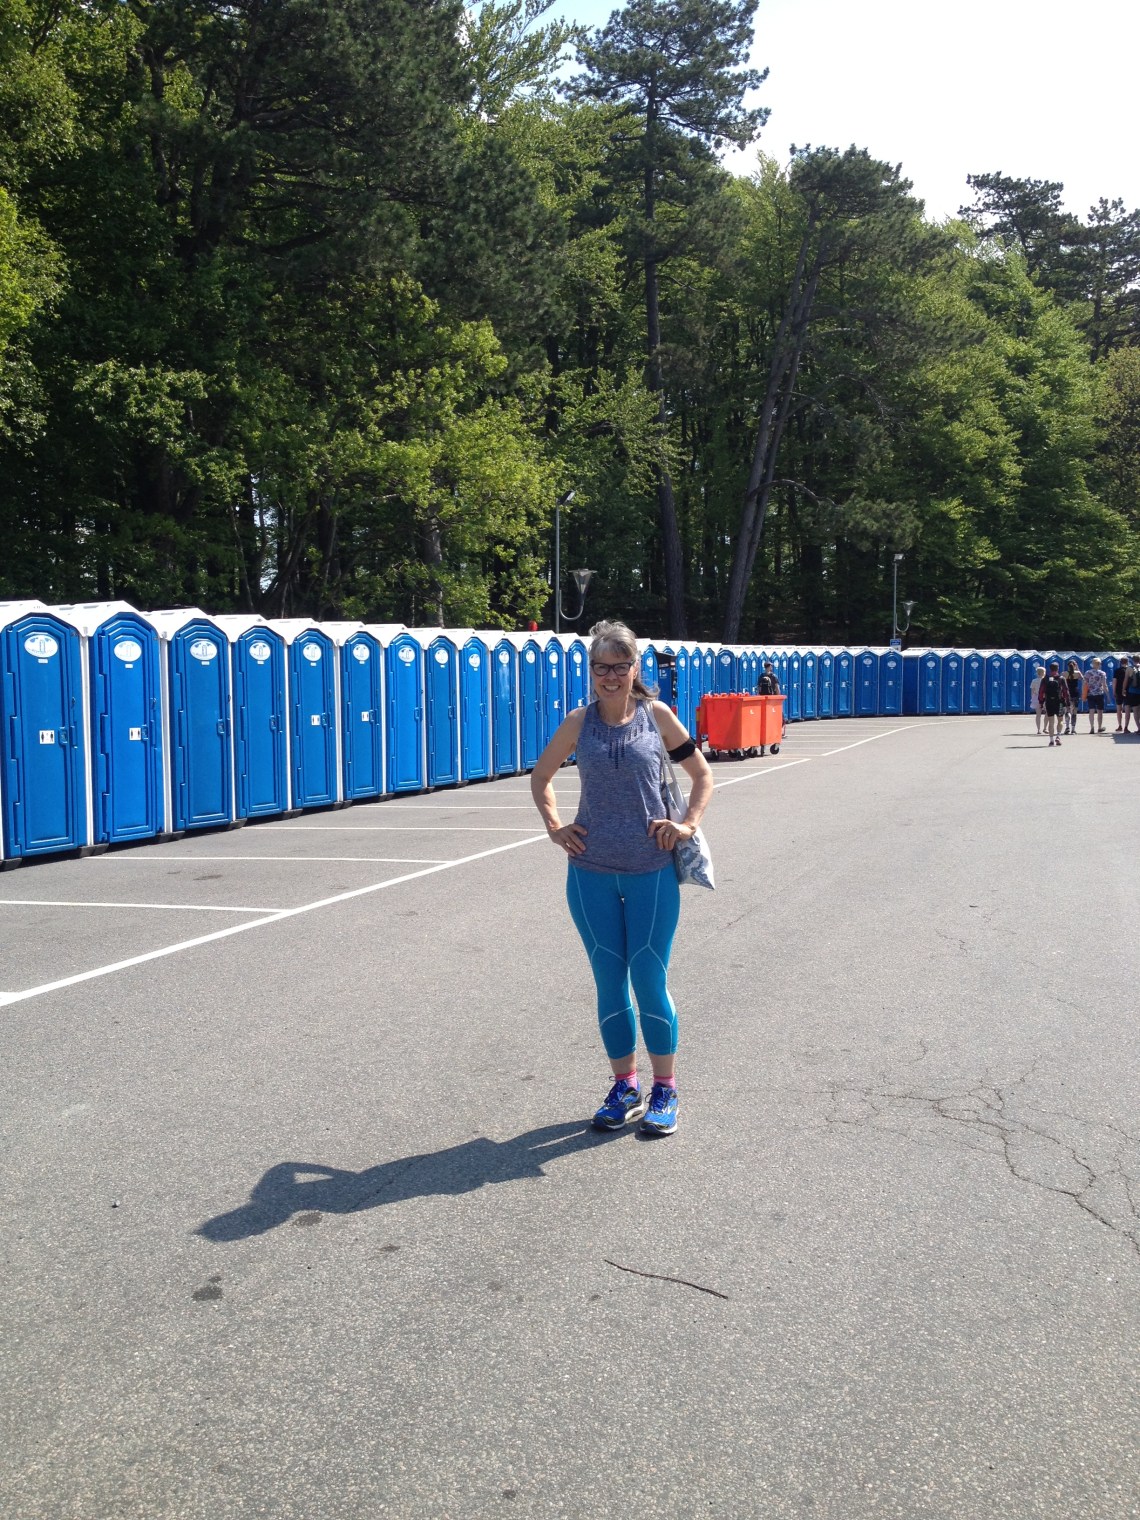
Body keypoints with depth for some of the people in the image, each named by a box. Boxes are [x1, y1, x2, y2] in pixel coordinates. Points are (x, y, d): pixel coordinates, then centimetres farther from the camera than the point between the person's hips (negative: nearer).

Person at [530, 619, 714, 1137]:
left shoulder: (657, 715, 0)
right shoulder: (579, 723, 2)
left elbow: (702, 773, 9)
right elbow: (541, 777, 16)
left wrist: (688, 823, -4)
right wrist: (555, 827, 4)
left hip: (651, 870, -1)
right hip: (591, 872, 2)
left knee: (650, 980, 2)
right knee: (609, 982, 8)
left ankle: (664, 1090, 18)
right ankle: (624, 1087, 24)